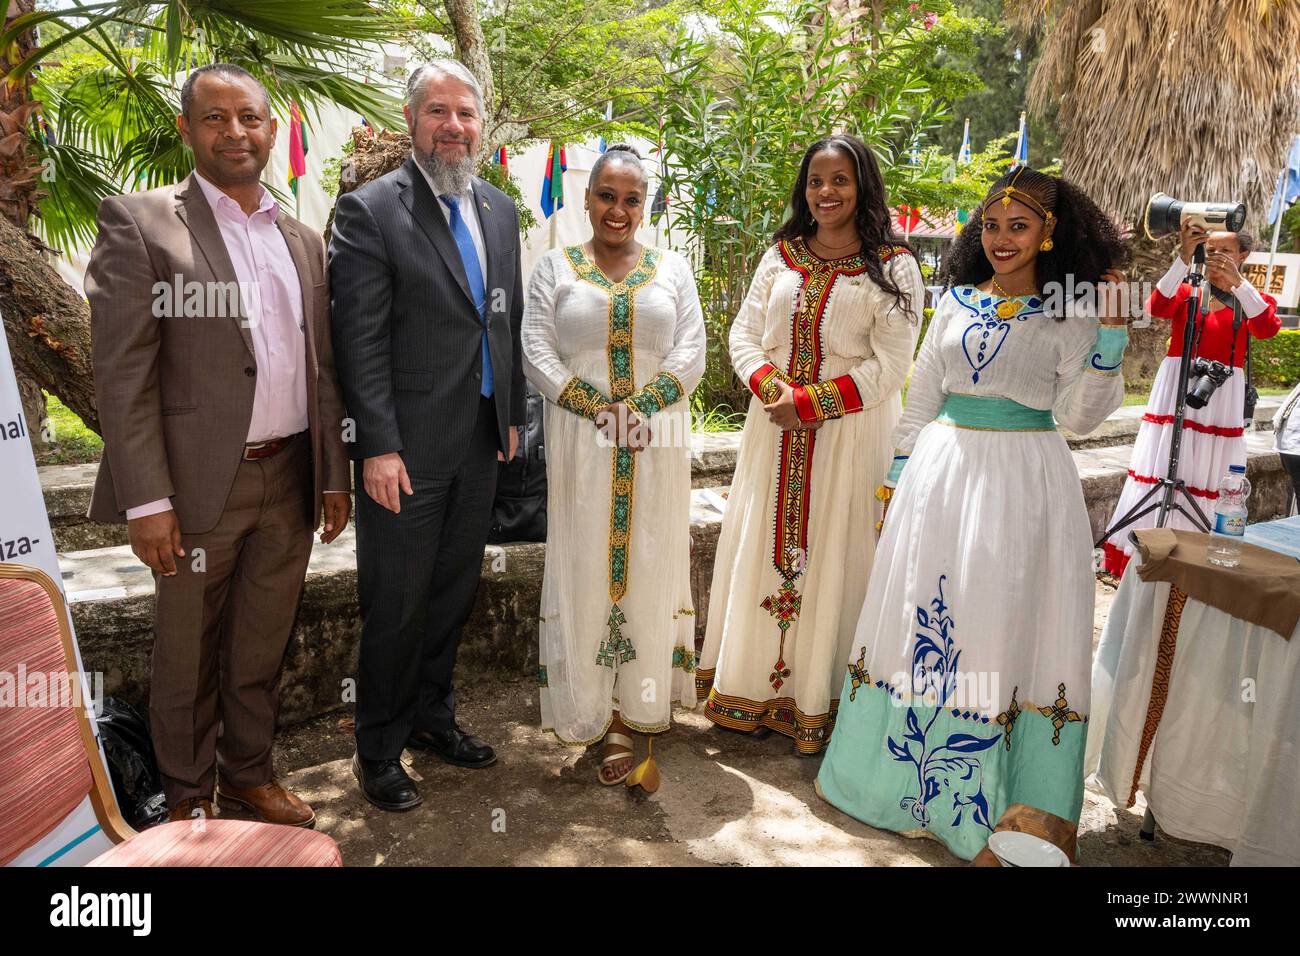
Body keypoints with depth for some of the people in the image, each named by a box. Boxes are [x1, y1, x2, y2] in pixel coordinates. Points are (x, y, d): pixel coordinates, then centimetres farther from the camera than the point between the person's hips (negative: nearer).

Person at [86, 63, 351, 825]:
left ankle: (250, 772, 37)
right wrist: (147, 500, -15)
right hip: (200, 485, -4)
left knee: (262, 648, 17)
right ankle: (189, 795, 34)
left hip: (291, 479, 4)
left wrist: (335, 474, 9)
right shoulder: (139, 223, -4)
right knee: (188, 654, 13)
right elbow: (123, 372, -10)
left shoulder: (303, 240, 11)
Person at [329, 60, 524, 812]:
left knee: (455, 590, 17)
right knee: (398, 603, 5)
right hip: (408, 447, -6)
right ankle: (379, 748, 25)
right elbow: (361, 342, -12)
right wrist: (378, 447, -16)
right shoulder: (371, 210, -8)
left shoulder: (500, 210, 12)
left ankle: (432, 714, 37)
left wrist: (512, 413, 12)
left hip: (481, 442, 6)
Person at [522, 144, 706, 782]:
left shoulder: (672, 269, 10)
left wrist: (638, 410, -12)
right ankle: (590, 709, 15)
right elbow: (537, 354, -3)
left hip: (657, 448, 1)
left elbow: (691, 353, 1)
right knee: (585, 572, 2)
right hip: (582, 448, -1)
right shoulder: (555, 268, 8)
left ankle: (631, 714, 15)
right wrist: (599, 410, -13)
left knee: (649, 571, 4)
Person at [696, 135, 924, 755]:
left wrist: (809, 402, -16)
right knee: (763, 548, 9)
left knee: (832, 557, 2)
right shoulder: (781, 256, 10)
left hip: (849, 432, -4)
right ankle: (754, 689, 25)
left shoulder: (893, 268, -3)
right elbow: (744, 333, 7)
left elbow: (888, 366, -10)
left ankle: (819, 701, 18)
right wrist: (771, 387, -12)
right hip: (776, 428, 4)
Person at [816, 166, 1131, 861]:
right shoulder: (956, 301, 8)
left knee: (1004, 624, 3)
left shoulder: (1070, 314, 0)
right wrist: (897, 479, 11)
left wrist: (1109, 338, -14)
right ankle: (902, 776, 28)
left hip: (1025, 484, -3)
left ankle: (993, 803, 22)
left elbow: (1078, 416, -5)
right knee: (924, 621, 9)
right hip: (941, 473, 3)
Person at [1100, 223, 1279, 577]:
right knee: (1163, 472, -2)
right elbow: (1157, 307, -14)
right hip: (1176, 393, -1)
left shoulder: (1251, 300, 10)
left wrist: (1237, 281, -24)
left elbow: (1267, 328, -13)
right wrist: (1183, 259, -25)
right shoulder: (1185, 291, 8)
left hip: (1221, 399, 1)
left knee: (1208, 478, 1)